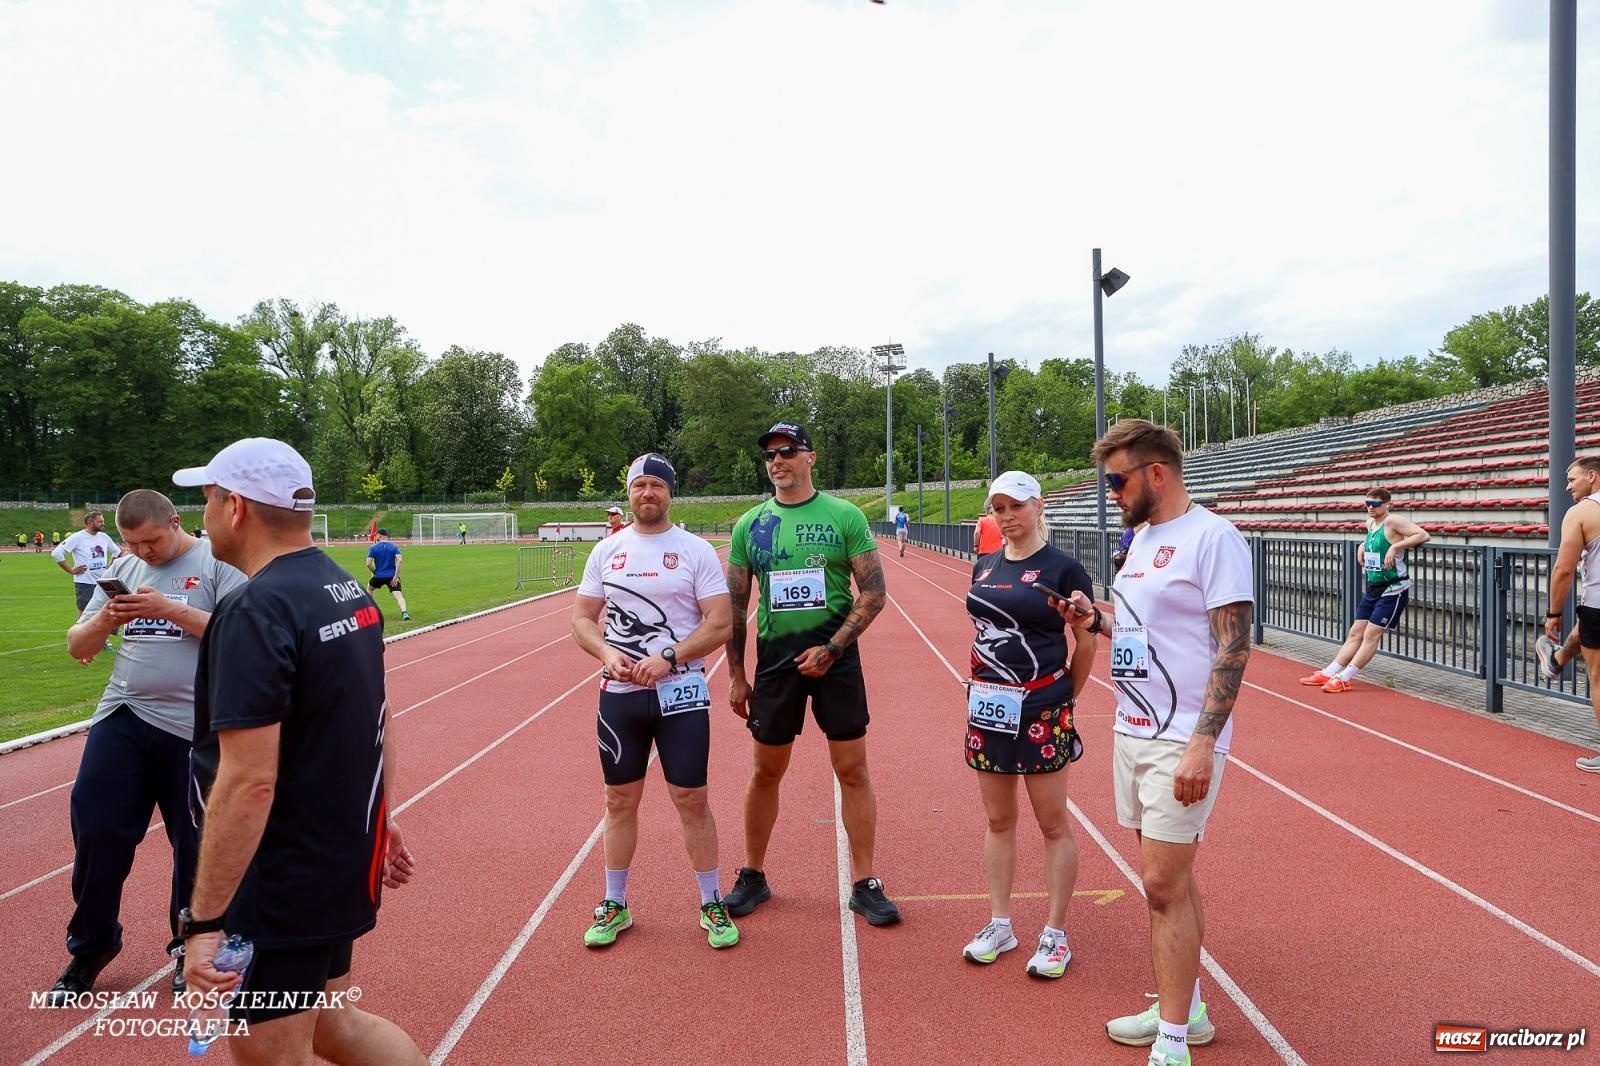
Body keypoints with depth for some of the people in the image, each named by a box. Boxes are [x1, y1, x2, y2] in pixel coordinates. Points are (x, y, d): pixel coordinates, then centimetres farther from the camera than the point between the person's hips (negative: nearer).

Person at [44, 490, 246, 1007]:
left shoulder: (217, 563, -5)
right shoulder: (122, 569, 10)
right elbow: (78, 648, 11)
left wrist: (168, 608, -22)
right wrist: (105, 620, -10)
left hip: (195, 727, -4)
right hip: (122, 718, 4)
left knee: (195, 842, 7)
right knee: (95, 830, 3)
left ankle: (190, 946, 27)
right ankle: (90, 947, 25)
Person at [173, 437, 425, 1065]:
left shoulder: (254, 613, -22)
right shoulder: (349, 591, 5)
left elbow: (248, 782, -26)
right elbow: (376, 725, 14)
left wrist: (203, 922, -21)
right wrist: (376, 819, 23)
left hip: (281, 886, -8)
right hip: (345, 863, 9)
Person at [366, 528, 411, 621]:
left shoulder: (373, 547, 0)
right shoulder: (394, 546, 3)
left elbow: (368, 564, -9)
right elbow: (399, 560, -12)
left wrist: (374, 572, 9)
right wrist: (396, 576, -12)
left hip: (379, 576, 0)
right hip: (392, 576, 0)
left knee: (369, 588, 30)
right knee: (398, 595, -11)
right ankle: (404, 613, -36)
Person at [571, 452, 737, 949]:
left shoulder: (696, 551, -3)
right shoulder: (607, 551, 7)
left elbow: (720, 624, -8)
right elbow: (581, 618, 8)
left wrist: (667, 658, -17)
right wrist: (607, 653, -12)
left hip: (681, 691, -3)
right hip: (619, 693, 3)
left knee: (692, 800, 2)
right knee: (620, 800, 12)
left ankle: (712, 906, 18)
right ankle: (615, 906, 27)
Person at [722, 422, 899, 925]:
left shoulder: (845, 516, -3)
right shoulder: (750, 524, 4)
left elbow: (874, 592, -5)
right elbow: (735, 605, 8)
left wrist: (831, 648, -13)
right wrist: (736, 674, 6)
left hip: (834, 656, -2)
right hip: (775, 657, 2)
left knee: (853, 770, 3)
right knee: (766, 772, 11)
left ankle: (864, 884, 16)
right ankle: (753, 876, 28)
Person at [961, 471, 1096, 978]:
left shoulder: (1063, 568, -8)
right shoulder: (984, 567, 9)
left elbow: (1086, 643, -3)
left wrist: (1063, 697, 5)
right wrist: (988, 686, 12)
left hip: (1041, 710, -5)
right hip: (987, 706, 6)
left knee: (1053, 823, 5)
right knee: (998, 820, 13)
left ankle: (1055, 934, 17)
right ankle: (1000, 924, 25)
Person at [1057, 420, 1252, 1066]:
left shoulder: (1213, 538, -13)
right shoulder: (1143, 538, 14)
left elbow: (1233, 648, -17)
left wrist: (1203, 744, -22)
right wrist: (1096, 620, 3)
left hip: (1181, 744, -8)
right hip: (1133, 733, 8)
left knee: (1164, 886, -5)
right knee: (1169, 880, 16)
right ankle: (1185, 1008, 29)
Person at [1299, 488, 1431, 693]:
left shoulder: (1393, 521, -15)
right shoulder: (1370, 523, 10)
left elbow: (1423, 535, -24)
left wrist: (1395, 546, -29)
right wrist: (1363, 546, 13)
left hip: (1393, 590, -8)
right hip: (1372, 589, 8)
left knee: (1371, 635, -6)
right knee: (1356, 633, 9)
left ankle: (1345, 679, -4)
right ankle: (1328, 674, 9)